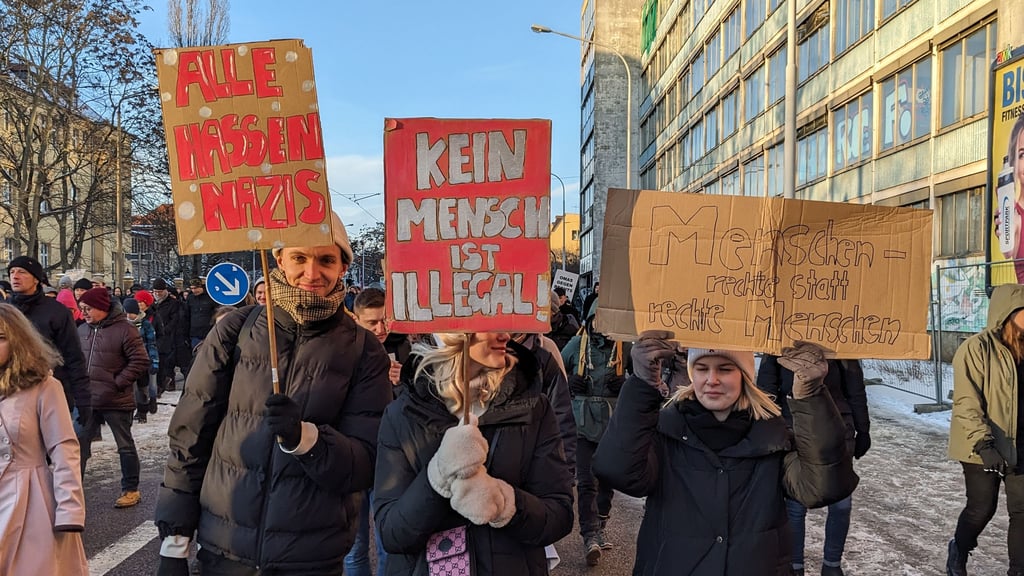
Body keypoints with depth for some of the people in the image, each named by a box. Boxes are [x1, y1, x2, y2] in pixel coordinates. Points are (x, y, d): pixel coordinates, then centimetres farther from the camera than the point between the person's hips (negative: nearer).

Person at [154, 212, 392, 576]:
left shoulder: (363, 350, -5)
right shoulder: (235, 330, -3)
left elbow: (366, 464, -8)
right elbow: (190, 436, 1)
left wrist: (304, 437, -24)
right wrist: (174, 543, 0)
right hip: (223, 547, 1)